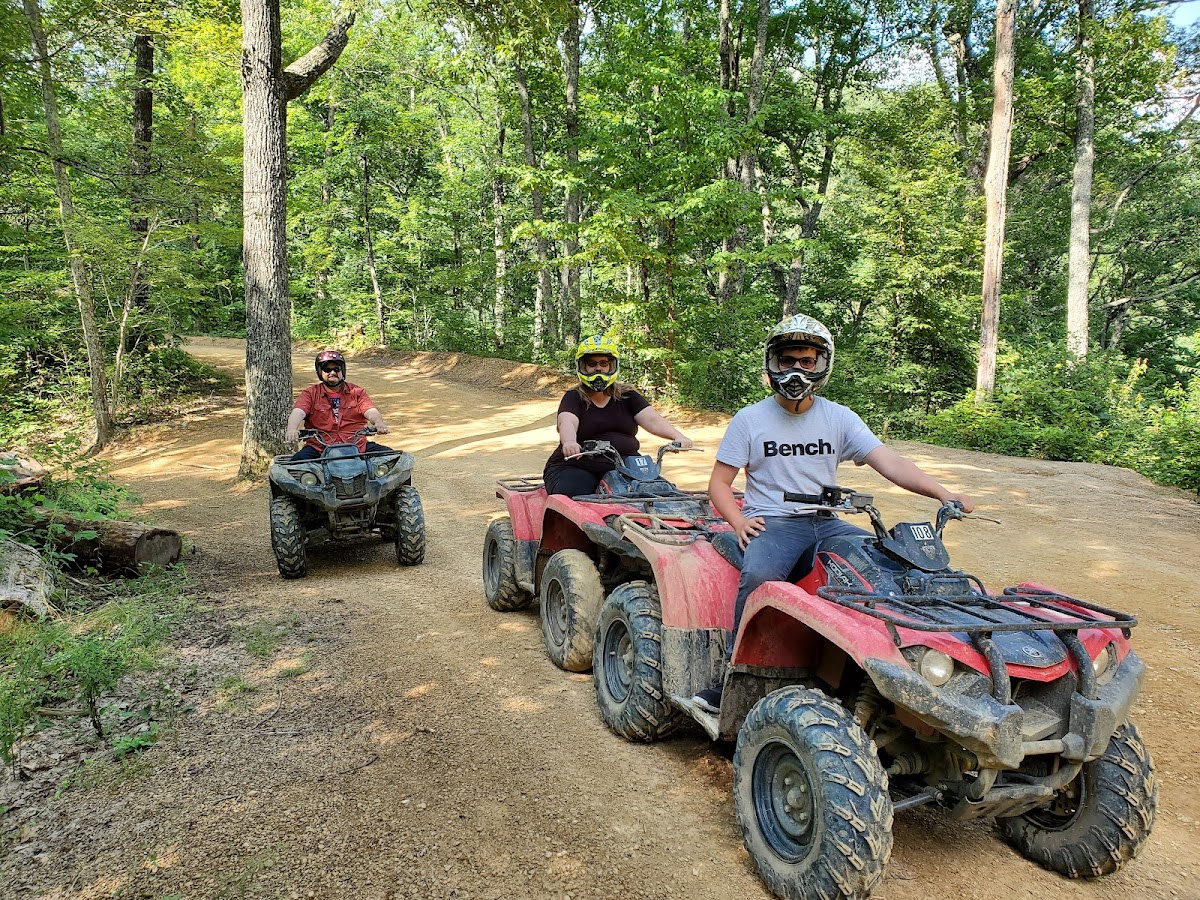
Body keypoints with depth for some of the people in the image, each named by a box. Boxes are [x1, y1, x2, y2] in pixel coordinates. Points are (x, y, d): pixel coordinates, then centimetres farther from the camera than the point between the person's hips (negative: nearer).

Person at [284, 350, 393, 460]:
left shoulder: (357, 392, 12)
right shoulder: (310, 393, 10)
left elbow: (370, 412, -4)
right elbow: (298, 413, -7)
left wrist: (379, 422, -29)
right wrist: (292, 429, -30)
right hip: (319, 449, -1)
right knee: (298, 460, -29)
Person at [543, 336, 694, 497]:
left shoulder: (628, 396, 12)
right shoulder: (573, 397, 3)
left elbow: (652, 419, -2)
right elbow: (567, 422, -17)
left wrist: (678, 436, -23)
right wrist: (569, 442, -42)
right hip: (576, 467, -2)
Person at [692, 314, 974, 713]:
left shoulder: (839, 419, 7)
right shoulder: (750, 419, 3)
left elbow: (890, 463, -5)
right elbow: (719, 482, 4)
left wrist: (943, 493, -20)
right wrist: (739, 521, -15)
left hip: (825, 523, 4)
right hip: (770, 523, -3)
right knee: (759, 575, -35)